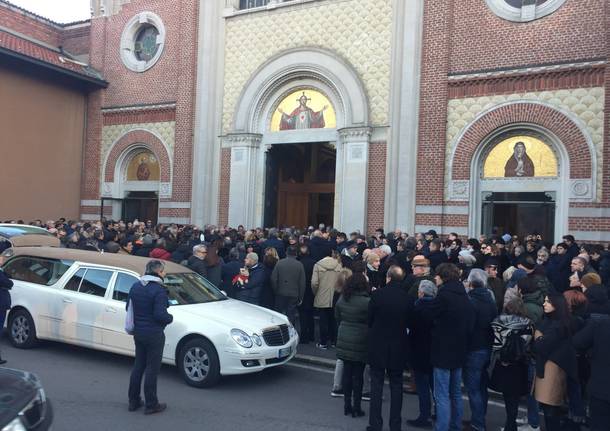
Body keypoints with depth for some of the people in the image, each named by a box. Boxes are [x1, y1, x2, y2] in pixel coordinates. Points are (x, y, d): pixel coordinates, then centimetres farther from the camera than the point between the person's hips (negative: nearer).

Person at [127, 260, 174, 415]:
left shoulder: (135, 286, 5)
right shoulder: (159, 290, -19)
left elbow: (129, 307, 12)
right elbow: (159, 314, -24)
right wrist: (170, 318, -5)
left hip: (138, 332, 8)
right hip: (154, 334, -7)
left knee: (138, 366, 18)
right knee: (152, 369, 2)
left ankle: (133, 401, 27)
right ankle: (151, 405, 11)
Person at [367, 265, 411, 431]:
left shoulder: (377, 294, -14)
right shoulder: (407, 298, -9)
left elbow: (369, 319, -5)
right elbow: (409, 323, 2)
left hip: (378, 345, -1)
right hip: (398, 347, 2)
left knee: (376, 386, 8)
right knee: (396, 386, 13)